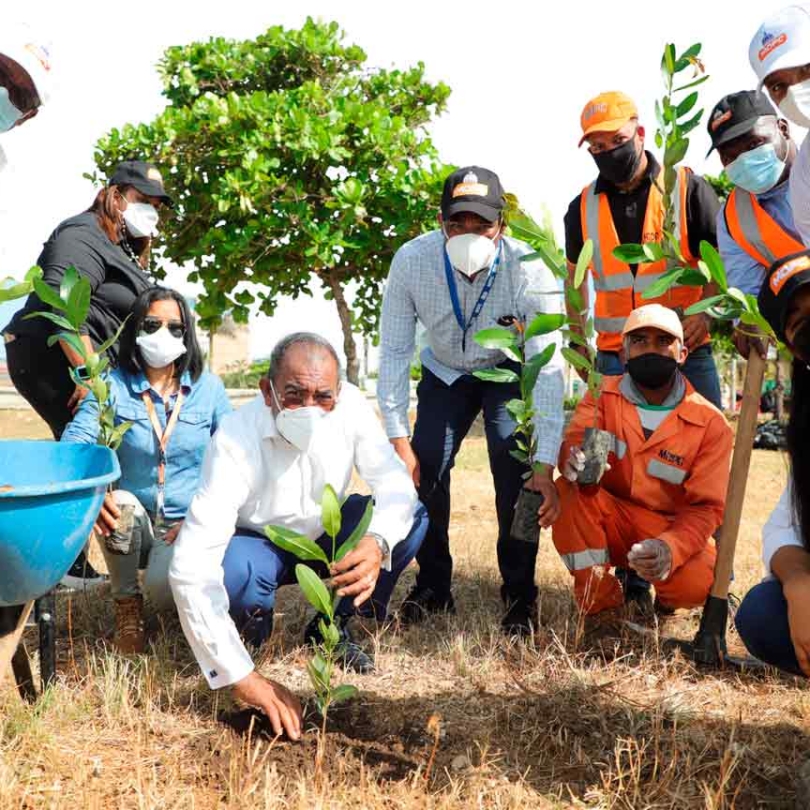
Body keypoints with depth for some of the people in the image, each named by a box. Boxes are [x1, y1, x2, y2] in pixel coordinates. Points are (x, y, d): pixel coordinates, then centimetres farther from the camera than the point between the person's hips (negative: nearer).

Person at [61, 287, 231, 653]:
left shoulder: (208, 388, -1)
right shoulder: (112, 386, -5)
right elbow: (71, 448, -16)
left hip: (189, 523, -1)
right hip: (133, 522, 1)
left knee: (163, 588, -30)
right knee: (120, 504, -34)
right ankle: (126, 606, -8)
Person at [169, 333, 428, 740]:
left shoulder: (349, 405, -23)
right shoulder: (236, 440, -36)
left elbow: (395, 482, -21)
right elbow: (190, 568, -42)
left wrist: (377, 542, -47)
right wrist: (242, 676, -48)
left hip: (324, 536, 4)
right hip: (259, 546, -4)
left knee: (412, 517, -19)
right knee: (233, 570, -38)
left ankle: (331, 629, 2)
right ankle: (253, 624, 1)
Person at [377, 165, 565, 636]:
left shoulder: (527, 270, -34)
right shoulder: (412, 260, -28)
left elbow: (547, 369, -35)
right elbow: (394, 352, -19)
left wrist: (546, 466, -39)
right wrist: (399, 439, -23)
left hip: (509, 371, -2)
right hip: (445, 372, 3)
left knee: (515, 468, -23)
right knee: (424, 470, -10)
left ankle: (521, 594, -4)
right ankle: (433, 588, 12)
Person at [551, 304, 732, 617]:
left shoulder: (710, 423, -10)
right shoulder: (603, 394, -4)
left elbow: (706, 506, -12)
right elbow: (574, 441, -20)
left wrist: (669, 548, -34)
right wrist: (575, 458, -48)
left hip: (670, 529, -1)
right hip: (611, 523, 1)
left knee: (697, 582, -33)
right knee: (568, 492, -30)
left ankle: (665, 595, 9)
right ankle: (601, 604, -10)